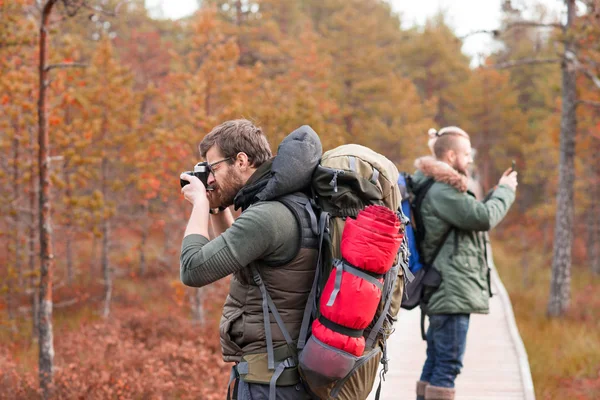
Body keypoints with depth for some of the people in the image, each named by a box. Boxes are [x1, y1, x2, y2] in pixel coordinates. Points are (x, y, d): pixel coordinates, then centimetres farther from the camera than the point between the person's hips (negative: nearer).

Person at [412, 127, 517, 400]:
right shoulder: (442, 189, -15)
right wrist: (506, 191, -2)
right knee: (448, 364, -11)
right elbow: (483, 217, -18)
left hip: (446, 290, 11)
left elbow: (471, 216, 21)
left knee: (435, 363, 12)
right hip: (452, 290, -11)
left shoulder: (436, 187, 19)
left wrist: (497, 192, 10)